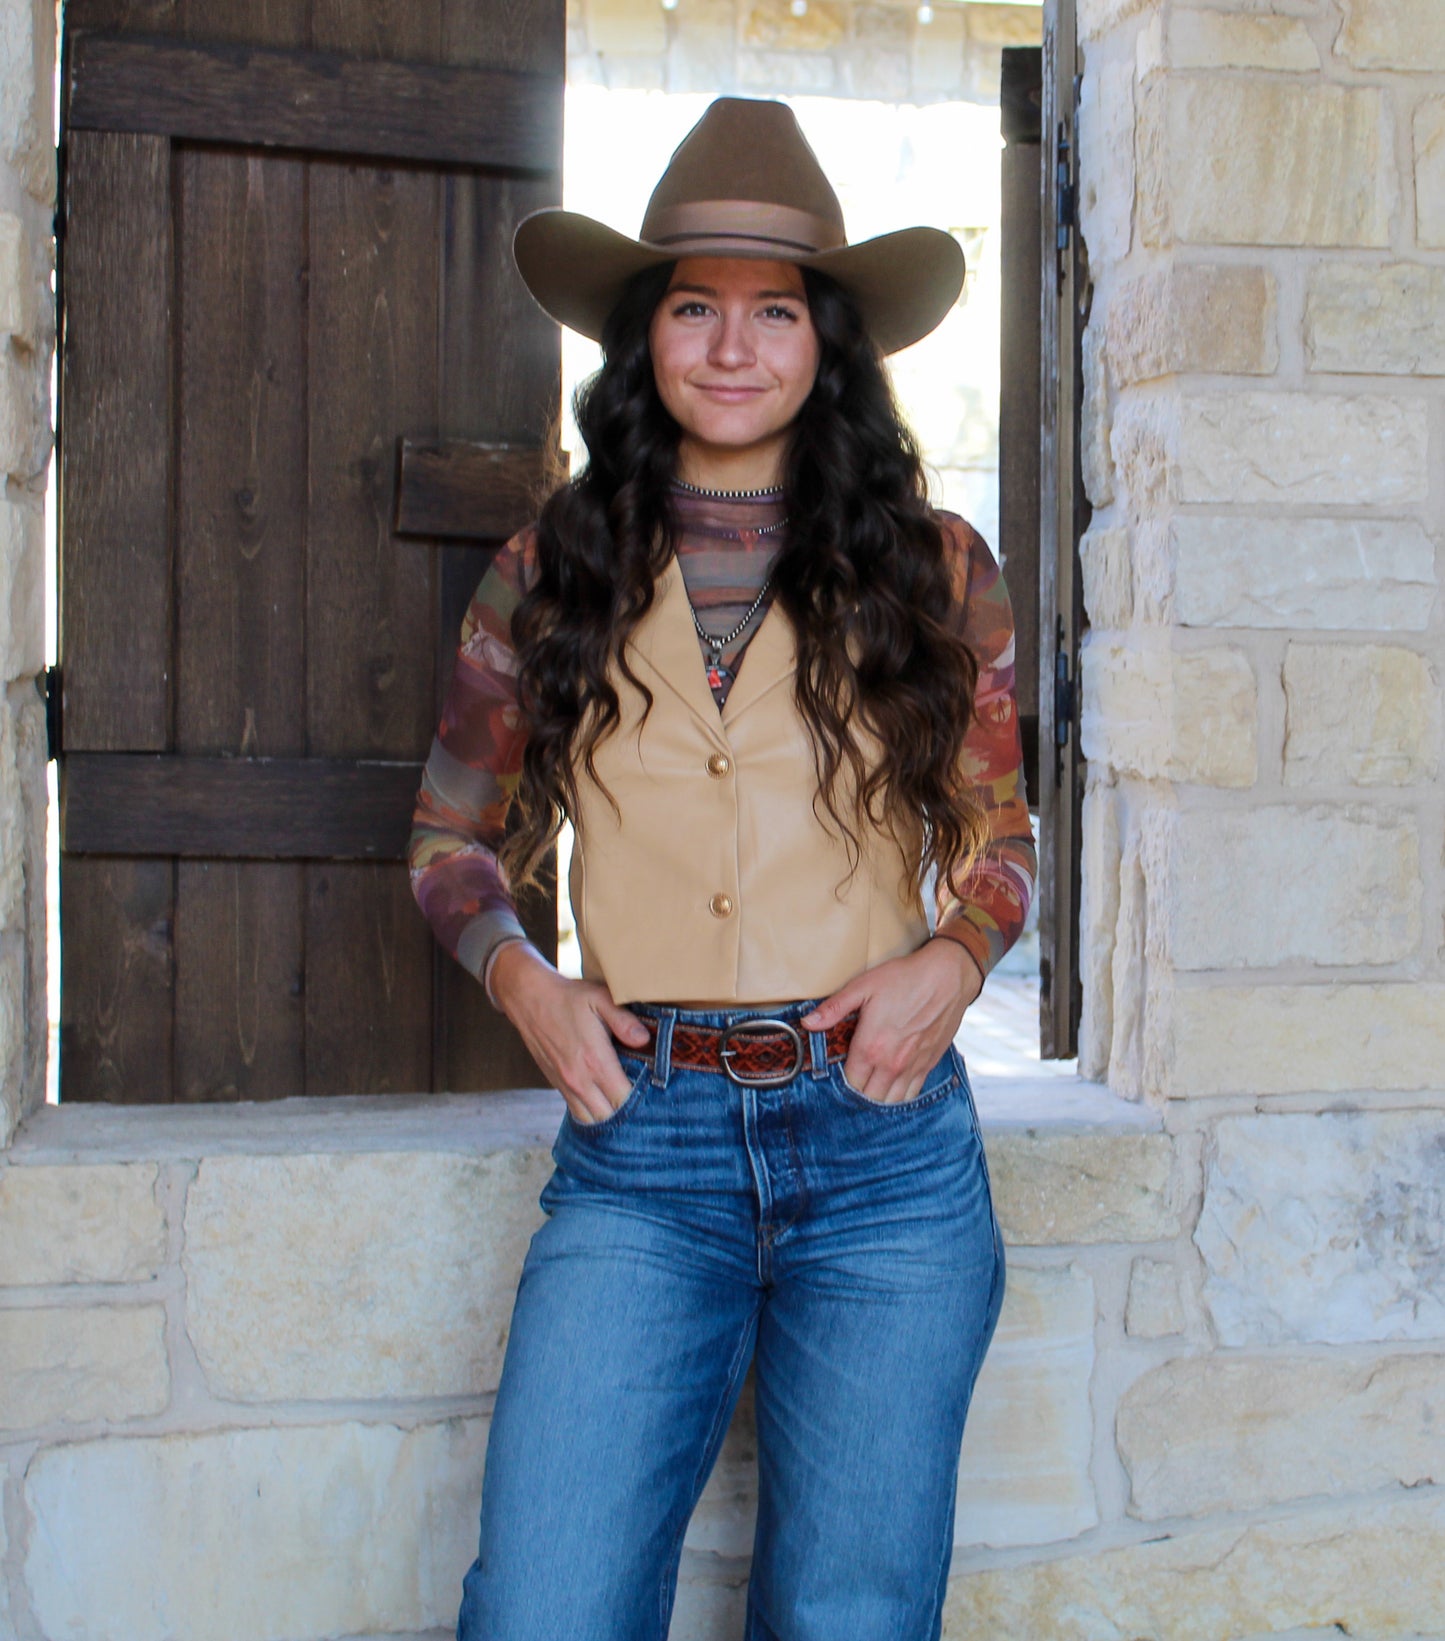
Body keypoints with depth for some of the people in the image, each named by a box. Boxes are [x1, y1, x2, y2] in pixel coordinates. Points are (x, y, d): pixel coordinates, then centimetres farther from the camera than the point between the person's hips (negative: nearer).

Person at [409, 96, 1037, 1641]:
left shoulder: (932, 569, 5)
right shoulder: (553, 572, 6)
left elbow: (996, 834, 16)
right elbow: (454, 837, 16)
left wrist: (955, 958, -5)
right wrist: (520, 978, -3)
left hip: (883, 1140, 1)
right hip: (640, 1141, 0)